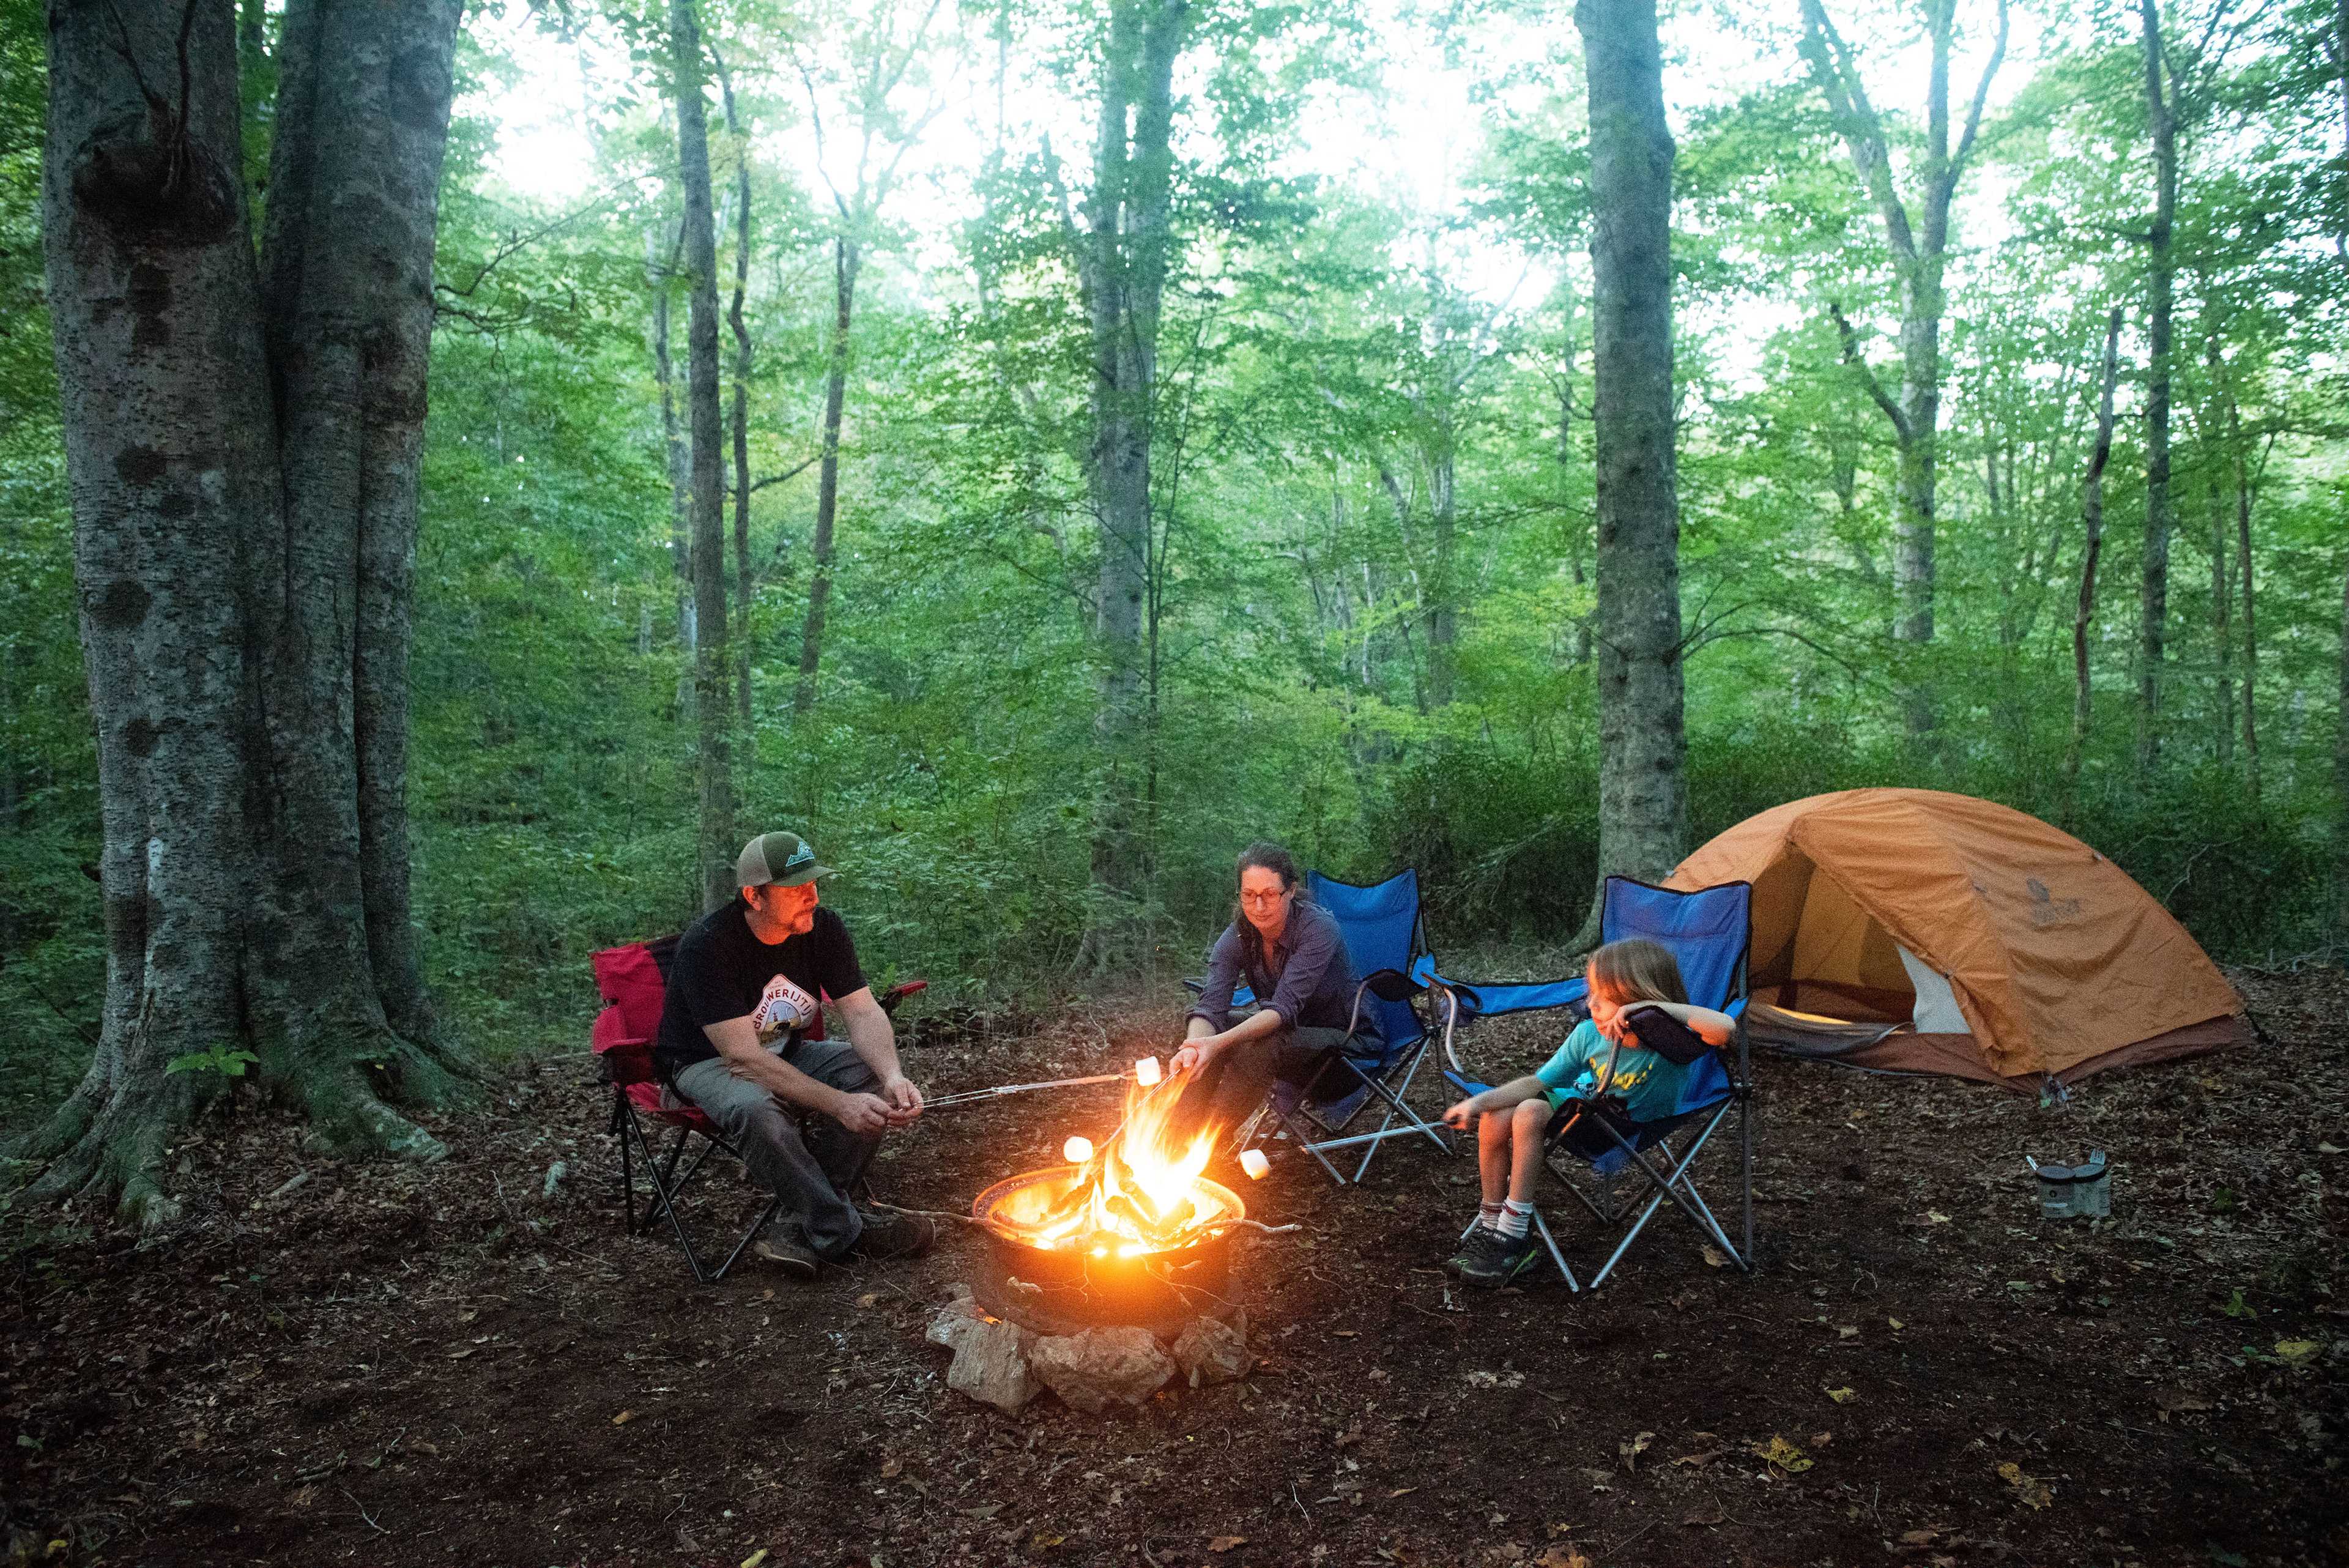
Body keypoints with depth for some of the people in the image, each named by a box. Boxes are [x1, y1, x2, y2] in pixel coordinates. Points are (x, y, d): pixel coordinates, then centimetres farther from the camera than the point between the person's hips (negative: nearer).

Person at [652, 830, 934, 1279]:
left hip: (787, 1052, 6)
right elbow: (744, 1057, -32)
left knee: (872, 1078, -21)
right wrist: (838, 1104, -39)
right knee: (755, 1110, -38)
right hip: (706, 1064, -5)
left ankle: (800, 1224, -15)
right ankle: (846, 1229, -20)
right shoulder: (707, 945, -28)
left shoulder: (823, 928, -11)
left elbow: (863, 1011, -13)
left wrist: (893, 1077, -34)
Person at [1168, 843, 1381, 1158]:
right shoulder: (1238, 935, -10)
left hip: (1349, 1043, -6)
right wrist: (1193, 1048, -46)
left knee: (1255, 1047, -34)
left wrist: (1219, 1043, -50)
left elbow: (1284, 1007, -35)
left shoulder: (1318, 927, -26)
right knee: (1202, 1030, -17)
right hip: (1292, 1034, 6)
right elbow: (1211, 1004, -22)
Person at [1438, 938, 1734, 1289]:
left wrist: (1656, 1007, -47)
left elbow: (1725, 1027, -49)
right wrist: (1479, 1102, -18)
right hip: (1586, 1102, 6)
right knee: (1495, 1121, -17)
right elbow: (1537, 1083, -8)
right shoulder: (1589, 1034, -15)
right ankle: (1491, 1226, 4)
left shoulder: (1669, 1044, -29)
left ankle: (1514, 1236, -14)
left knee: (1529, 1113, -27)